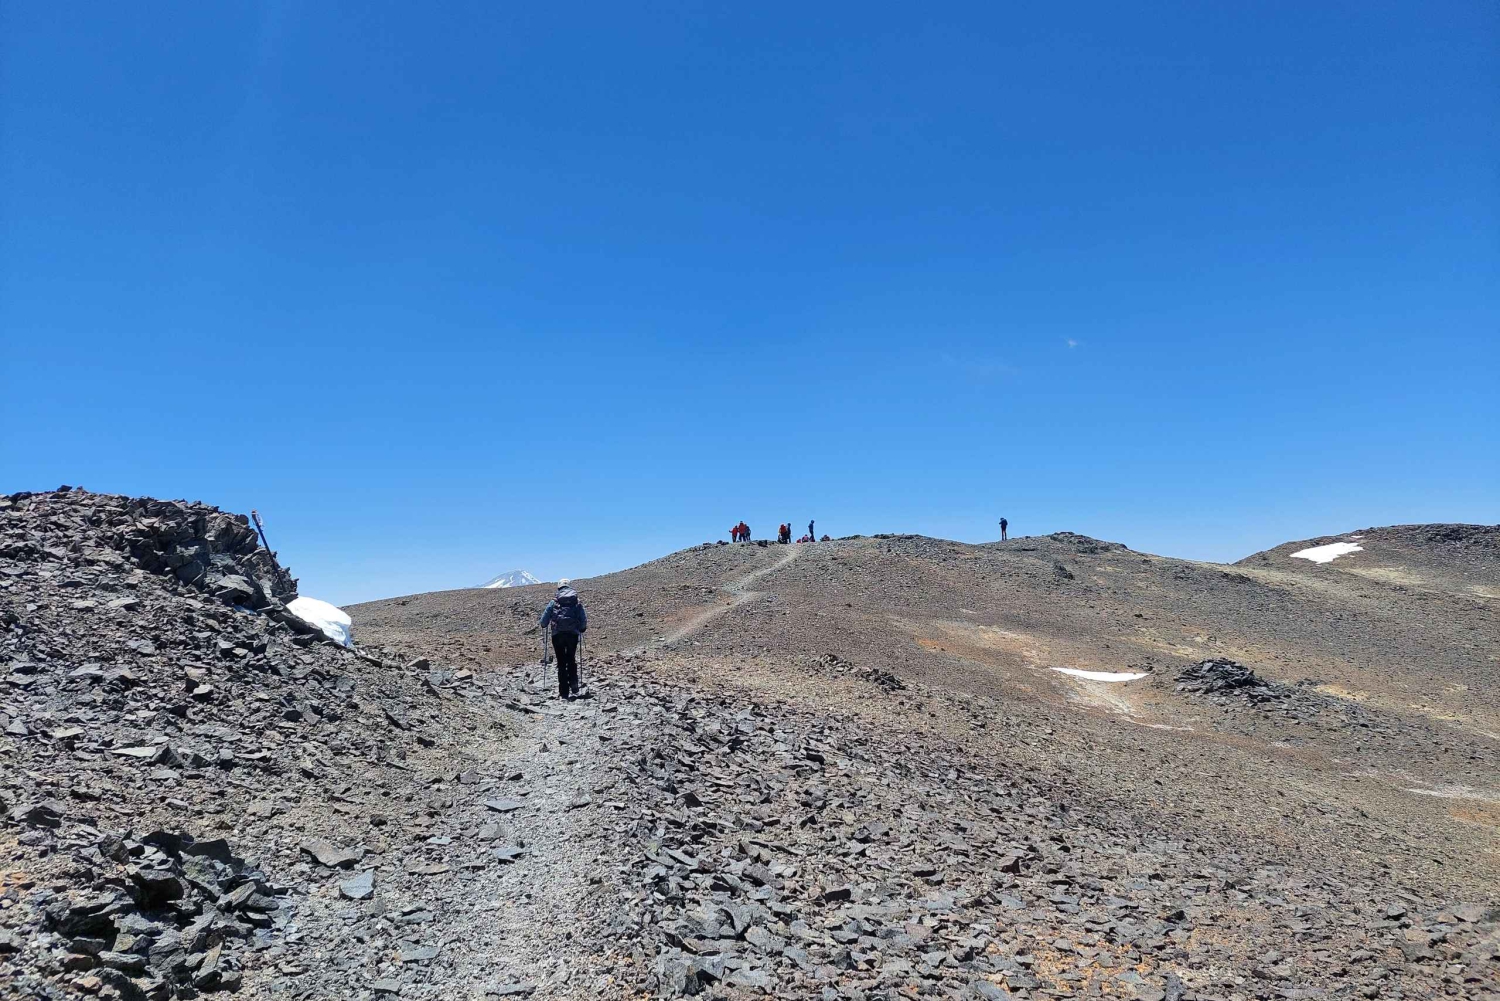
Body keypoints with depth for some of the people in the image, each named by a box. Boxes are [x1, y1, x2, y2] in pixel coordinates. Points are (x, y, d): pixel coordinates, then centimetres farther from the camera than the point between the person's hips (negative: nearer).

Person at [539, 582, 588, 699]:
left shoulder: (554, 602, 4)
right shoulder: (577, 602, 8)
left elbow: (544, 620, 3)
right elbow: (584, 620, 5)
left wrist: (543, 625, 25)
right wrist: (582, 629, 24)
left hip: (557, 635, -1)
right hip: (573, 634, 1)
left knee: (561, 663, 6)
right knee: (571, 661, 13)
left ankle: (563, 693, 5)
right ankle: (574, 690, 1)